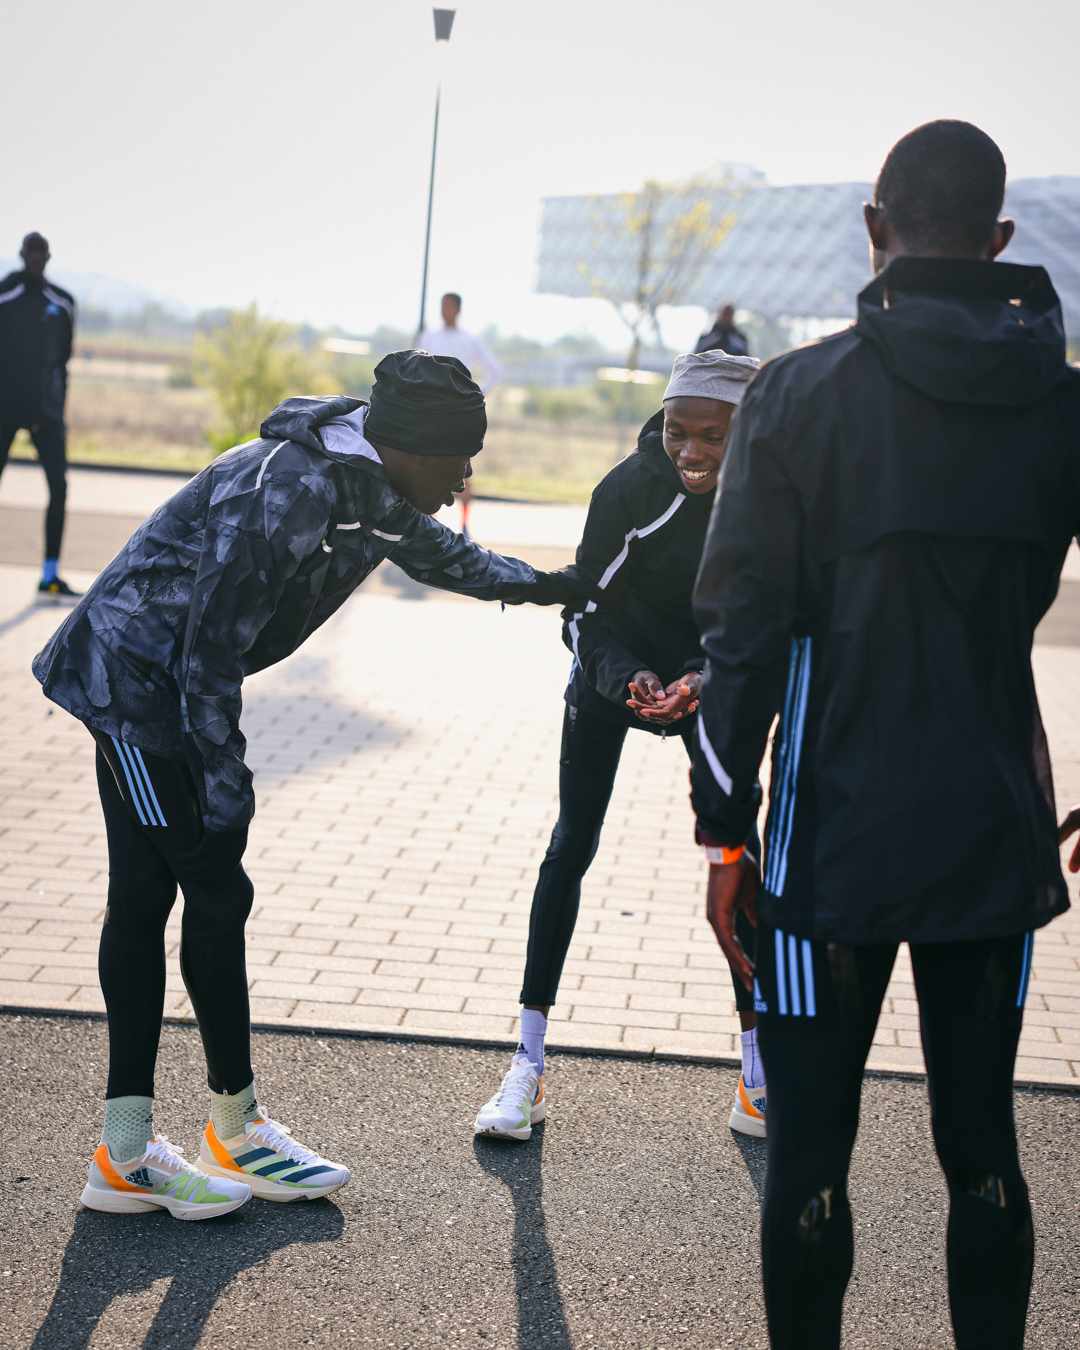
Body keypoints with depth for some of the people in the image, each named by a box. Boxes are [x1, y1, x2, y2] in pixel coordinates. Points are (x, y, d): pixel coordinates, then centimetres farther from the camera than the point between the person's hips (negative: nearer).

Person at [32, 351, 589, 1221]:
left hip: (152, 685, 10)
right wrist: (225, 780, -19)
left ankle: (126, 1157, 13)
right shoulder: (287, 494, -29)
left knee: (142, 897, 9)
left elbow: (439, 554, 27)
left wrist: (543, 586, 22)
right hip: (134, 681, -10)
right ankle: (238, 1130, 10)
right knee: (216, 891, -5)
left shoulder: (377, 488, 2)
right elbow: (212, 650, -25)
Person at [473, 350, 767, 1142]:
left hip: (710, 675, 2)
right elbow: (584, 613, -19)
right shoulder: (631, 489, -28)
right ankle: (528, 1069, 2)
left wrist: (708, 682, -31)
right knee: (572, 846, -4)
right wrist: (626, 679, -36)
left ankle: (758, 1081, 6)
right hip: (615, 668, -1)